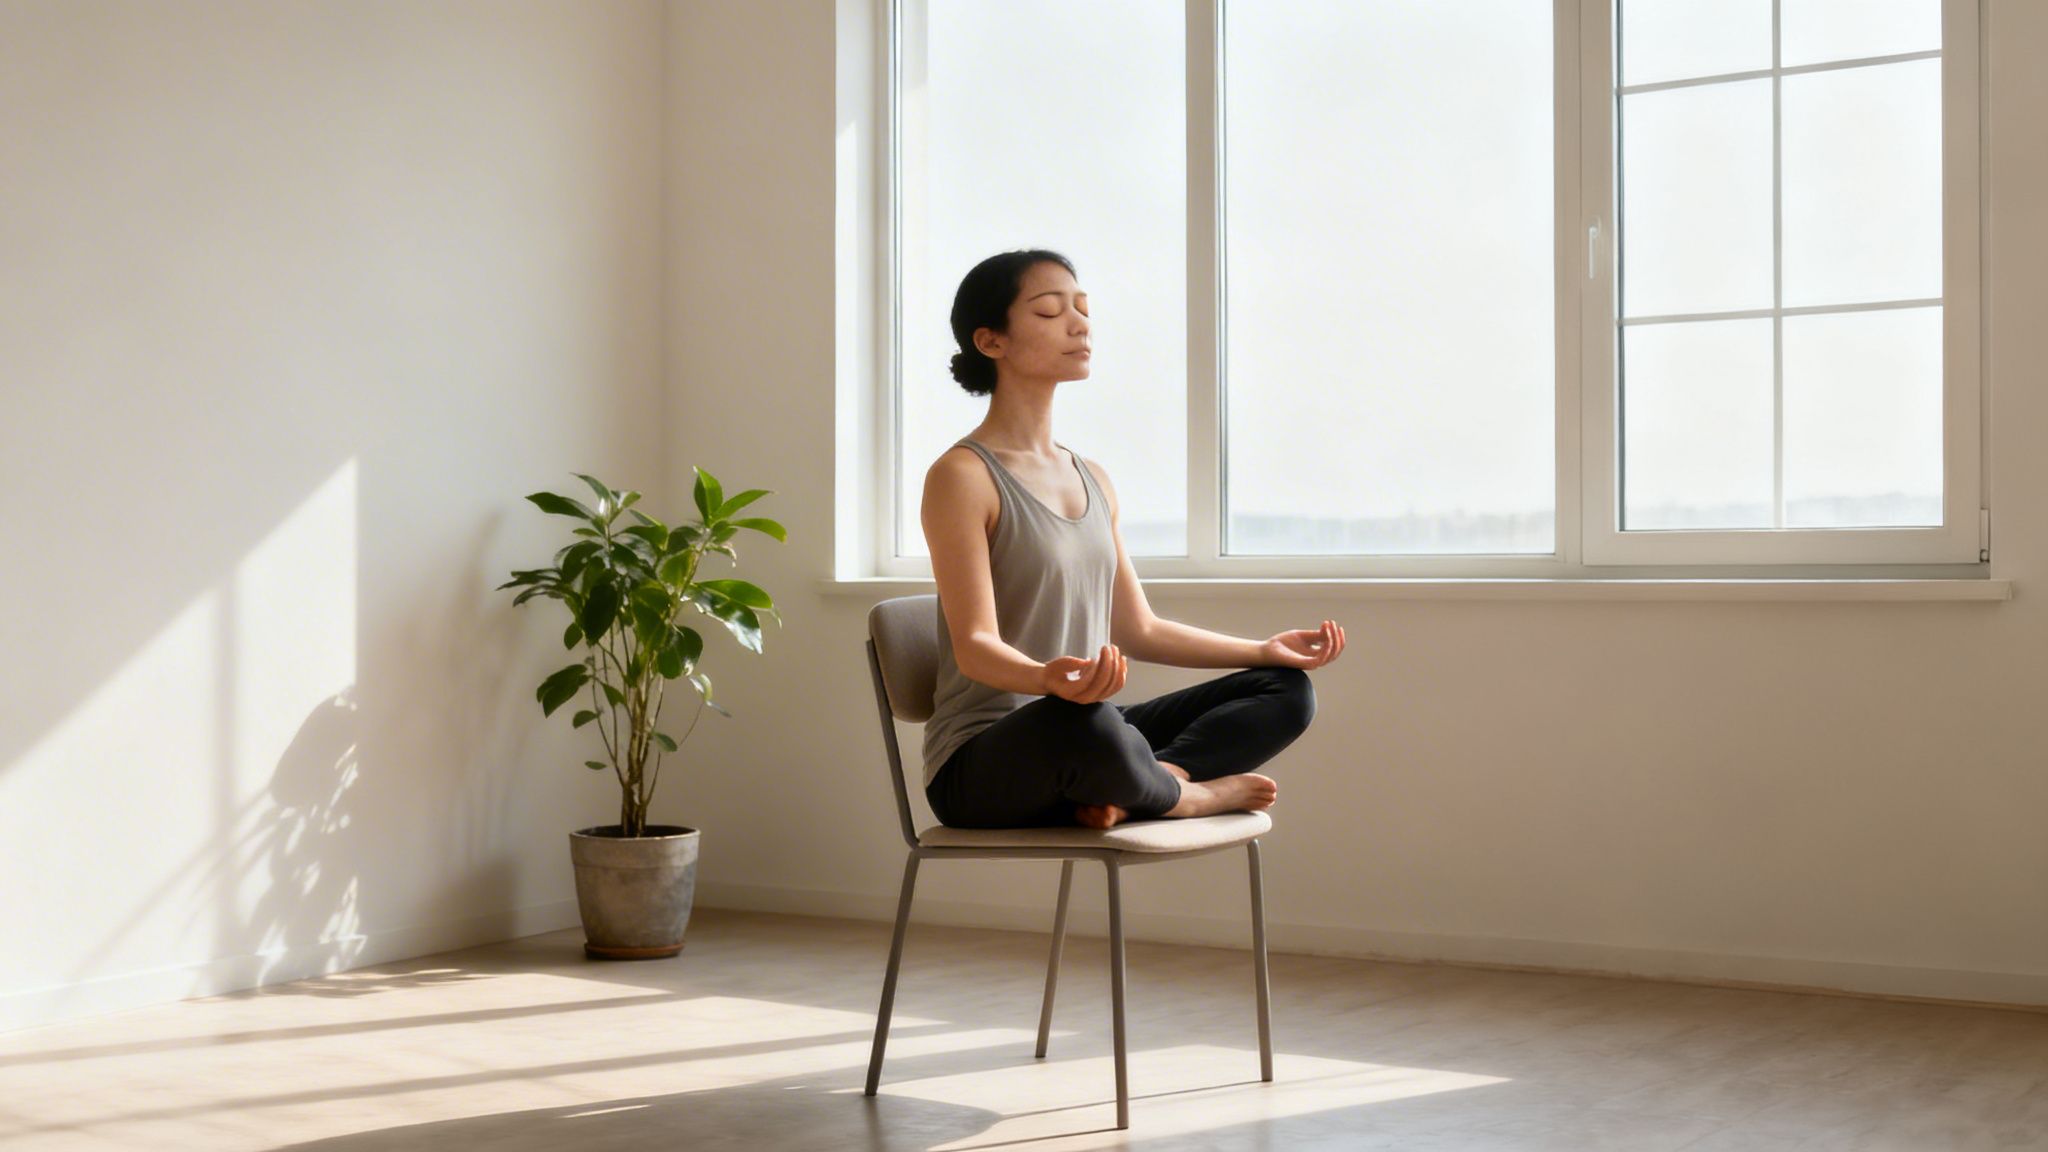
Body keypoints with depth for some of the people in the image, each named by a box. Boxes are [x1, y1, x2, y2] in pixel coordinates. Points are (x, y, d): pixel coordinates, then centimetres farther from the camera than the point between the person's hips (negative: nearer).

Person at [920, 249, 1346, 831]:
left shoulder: (1093, 480, 16)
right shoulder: (962, 476, -9)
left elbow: (1138, 630, 20)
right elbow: (974, 643, -18)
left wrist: (1266, 648, 13)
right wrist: (1049, 678, -39)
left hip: (1087, 730, 8)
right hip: (981, 762, -8)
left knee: (1285, 688, 2)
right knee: (1083, 721, -41)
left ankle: (1154, 777, -21)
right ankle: (1184, 794, -9)